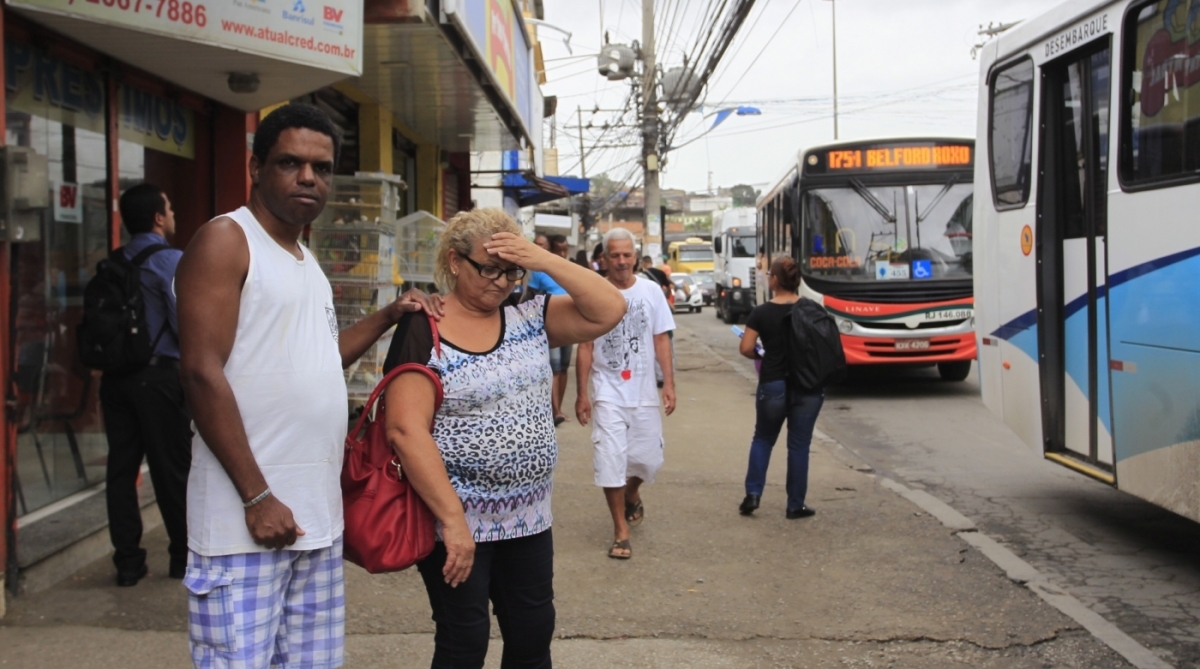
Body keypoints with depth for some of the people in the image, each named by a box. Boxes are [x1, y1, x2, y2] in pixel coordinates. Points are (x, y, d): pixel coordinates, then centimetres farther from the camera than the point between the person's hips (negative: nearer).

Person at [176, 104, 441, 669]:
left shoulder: (305, 260, 17)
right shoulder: (226, 240, -8)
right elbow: (203, 373, -16)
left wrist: (388, 316, 13)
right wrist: (257, 497, -18)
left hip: (319, 516, 8)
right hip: (246, 518, -8)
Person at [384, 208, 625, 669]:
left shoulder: (528, 319, 4)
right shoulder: (424, 331, -12)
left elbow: (610, 310, -4)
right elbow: (406, 431, -19)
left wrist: (544, 260, -14)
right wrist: (452, 519, -23)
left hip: (528, 518, 5)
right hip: (457, 518, -5)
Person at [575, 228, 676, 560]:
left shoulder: (651, 291, 0)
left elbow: (661, 340, 4)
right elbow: (585, 347, -3)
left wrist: (669, 383, -2)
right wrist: (581, 394, -4)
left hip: (644, 391, 2)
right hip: (607, 392, -2)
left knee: (649, 459, 9)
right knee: (610, 459, -5)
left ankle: (632, 494, 43)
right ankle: (620, 530, 8)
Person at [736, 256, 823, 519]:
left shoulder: (762, 313, -7)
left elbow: (745, 348, -10)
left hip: (773, 386, -1)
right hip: (809, 386, 2)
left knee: (763, 439, 18)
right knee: (799, 445, 8)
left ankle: (753, 493, 7)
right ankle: (796, 505, 12)